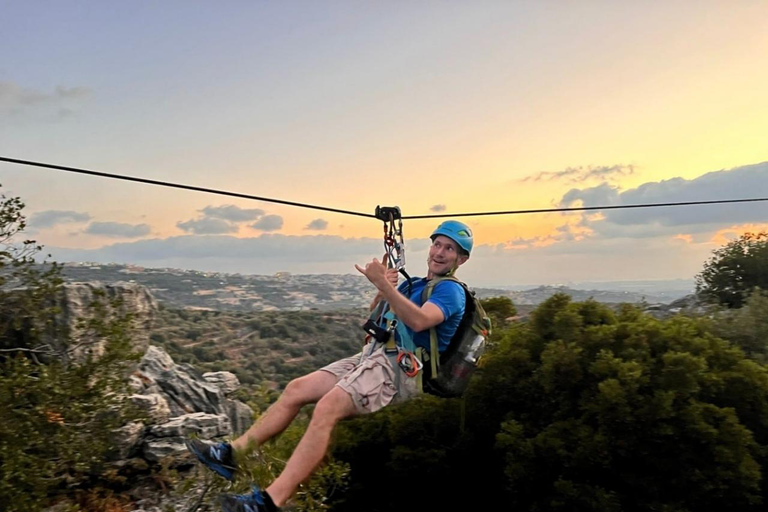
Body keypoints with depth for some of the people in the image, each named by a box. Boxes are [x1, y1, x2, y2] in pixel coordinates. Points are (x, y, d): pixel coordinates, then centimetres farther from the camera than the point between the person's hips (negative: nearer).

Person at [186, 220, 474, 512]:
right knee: (296, 389, 2)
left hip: (402, 370, -9)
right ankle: (231, 453, 7)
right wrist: (383, 291, 3)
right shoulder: (414, 285, 23)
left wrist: (383, 284, -28)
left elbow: (419, 321, -26)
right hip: (374, 357, 9)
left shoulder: (450, 291, -4)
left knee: (327, 408, -30)